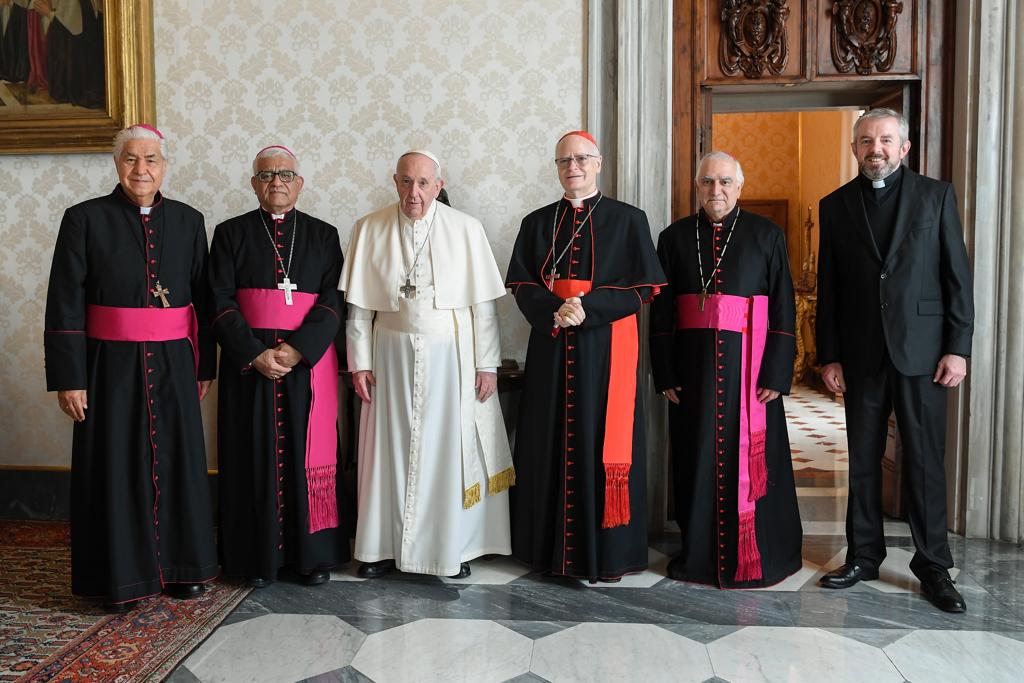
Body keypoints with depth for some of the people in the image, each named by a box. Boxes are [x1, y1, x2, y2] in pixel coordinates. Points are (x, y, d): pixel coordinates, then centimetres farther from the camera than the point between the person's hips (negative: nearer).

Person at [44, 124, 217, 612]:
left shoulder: (188, 221, 5)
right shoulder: (85, 219, -3)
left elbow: (202, 299, 8)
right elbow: (64, 305, -5)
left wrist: (204, 367, 6)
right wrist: (68, 377, -9)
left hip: (173, 364, 3)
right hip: (111, 365, -2)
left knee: (179, 461, 9)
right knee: (115, 466, 5)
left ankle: (181, 565, 25)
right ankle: (119, 575, 20)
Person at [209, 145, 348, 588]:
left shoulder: (323, 235, 7)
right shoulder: (231, 233, 6)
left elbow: (333, 300, -2)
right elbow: (221, 302, -2)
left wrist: (298, 348, -15)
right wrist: (254, 354, -14)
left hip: (308, 361, 0)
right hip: (248, 363, 0)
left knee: (308, 456, 3)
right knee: (255, 457, 4)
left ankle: (313, 553, 14)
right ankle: (259, 556, 15)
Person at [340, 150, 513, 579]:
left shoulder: (465, 230, -4)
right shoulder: (369, 229, 1)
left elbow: (483, 303, -4)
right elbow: (359, 305, 3)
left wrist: (487, 364, -6)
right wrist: (359, 361, 0)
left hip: (450, 354, -1)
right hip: (392, 354, 1)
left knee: (450, 447, 5)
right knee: (392, 448, 7)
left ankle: (454, 546, 20)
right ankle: (386, 546, 21)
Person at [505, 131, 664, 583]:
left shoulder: (628, 219, 2)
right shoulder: (537, 223, 11)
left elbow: (641, 287, -3)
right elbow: (521, 284, 5)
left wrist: (588, 308, -16)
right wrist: (554, 312, -14)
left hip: (605, 348, -3)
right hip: (550, 347, 3)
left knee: (602, 443, -1)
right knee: (551, 443, 6)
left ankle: (606, 552, 10)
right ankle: (551, 545, 19)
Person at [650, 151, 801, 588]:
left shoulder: (767, 236, 2)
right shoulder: (674, 237, 6)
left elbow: (783, 308, -1)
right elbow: (660, 311, 4)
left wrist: (776, 373, -9)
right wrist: (665, 374, -2)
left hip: (747, 364, -2)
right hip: (692, 363, 2)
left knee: (749, 458, 3)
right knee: (698, 457, 8)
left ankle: (756, 556, 18)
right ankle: (699, 550, 22)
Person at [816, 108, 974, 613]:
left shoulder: (936, 196, 4)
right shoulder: (835, 205, 7)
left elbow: (957, 276, 1)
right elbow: (827, 288, 6)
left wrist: (958, 348, -6)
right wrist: (828, 356, 2)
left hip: (921, 350, -1)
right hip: (861, 354, 2)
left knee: (925, 460, 3)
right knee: (863, 459, 9)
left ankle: (933, 566, 15)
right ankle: (863, 556, 21)